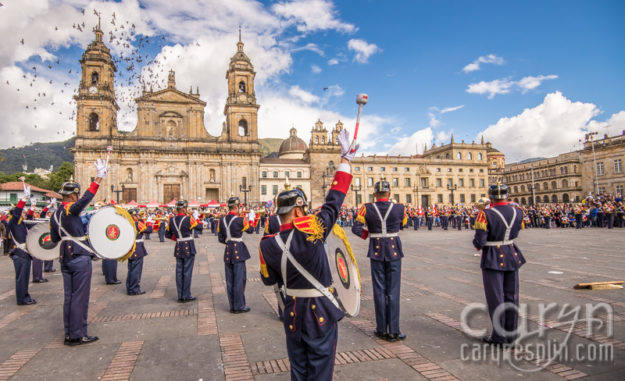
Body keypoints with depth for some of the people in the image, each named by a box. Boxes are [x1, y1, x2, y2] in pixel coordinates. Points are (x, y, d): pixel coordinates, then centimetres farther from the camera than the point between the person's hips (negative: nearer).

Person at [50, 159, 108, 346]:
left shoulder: (55, 214, 11)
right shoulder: (71, 209, -14)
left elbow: (54, 238, 17)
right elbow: (87, 198, -32)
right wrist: (99, 178, -34)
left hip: (65, 259, 9)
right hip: (80, 258, -9)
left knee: (69, 297, 13)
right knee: (80, 297, -1)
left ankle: (69, 334, 21)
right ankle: (78, 335, 5)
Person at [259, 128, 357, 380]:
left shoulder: (267, 245, -8)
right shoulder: (309, 232, -22)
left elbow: (269, 279, 5)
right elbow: (334, 201, -17)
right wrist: (346, 159, -10)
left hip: (293, 312, 5)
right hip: (320, 312, -4)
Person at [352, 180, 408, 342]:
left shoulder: (367, 208, -7)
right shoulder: (399, 208, -6)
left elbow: (356, 229, -11)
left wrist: (368, 235, 6)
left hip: (376, 251, 1)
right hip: (394, 250, 0)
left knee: (379, 290, 9)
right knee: (393, 291, 6)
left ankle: (382, 330, 17)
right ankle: (393, 331, 11)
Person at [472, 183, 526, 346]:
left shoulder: (486, 214, -19)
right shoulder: (517, 212, -1)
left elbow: (479, 242, -19)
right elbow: (514, 233, 13)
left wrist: (478, 245, 3)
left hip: (493, 259, -5)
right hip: (512, 256, 6)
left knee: (496, 297, 5)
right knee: (511, 296, 15)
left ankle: (499, 336, 14)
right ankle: (511, 333, 26)